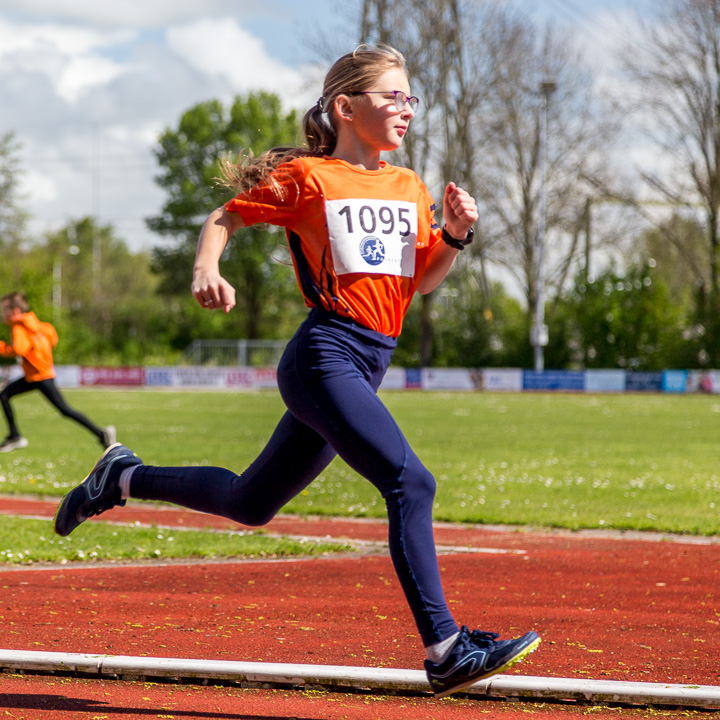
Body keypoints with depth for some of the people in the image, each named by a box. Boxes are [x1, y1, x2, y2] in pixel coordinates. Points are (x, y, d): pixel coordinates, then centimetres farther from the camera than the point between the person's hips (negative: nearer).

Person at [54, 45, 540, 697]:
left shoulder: (410, 188, 15)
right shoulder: (307, 177, -2)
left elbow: (421, 281, 20)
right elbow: (225, 218, 8)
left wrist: (455, 235, 2)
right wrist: (207, 269, -12)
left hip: (367, 366, 8)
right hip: (326, 354, -8)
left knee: (250, 504, 17)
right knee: (411, 484, -21)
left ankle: (124, 479, 37)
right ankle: (445, 651, -21)